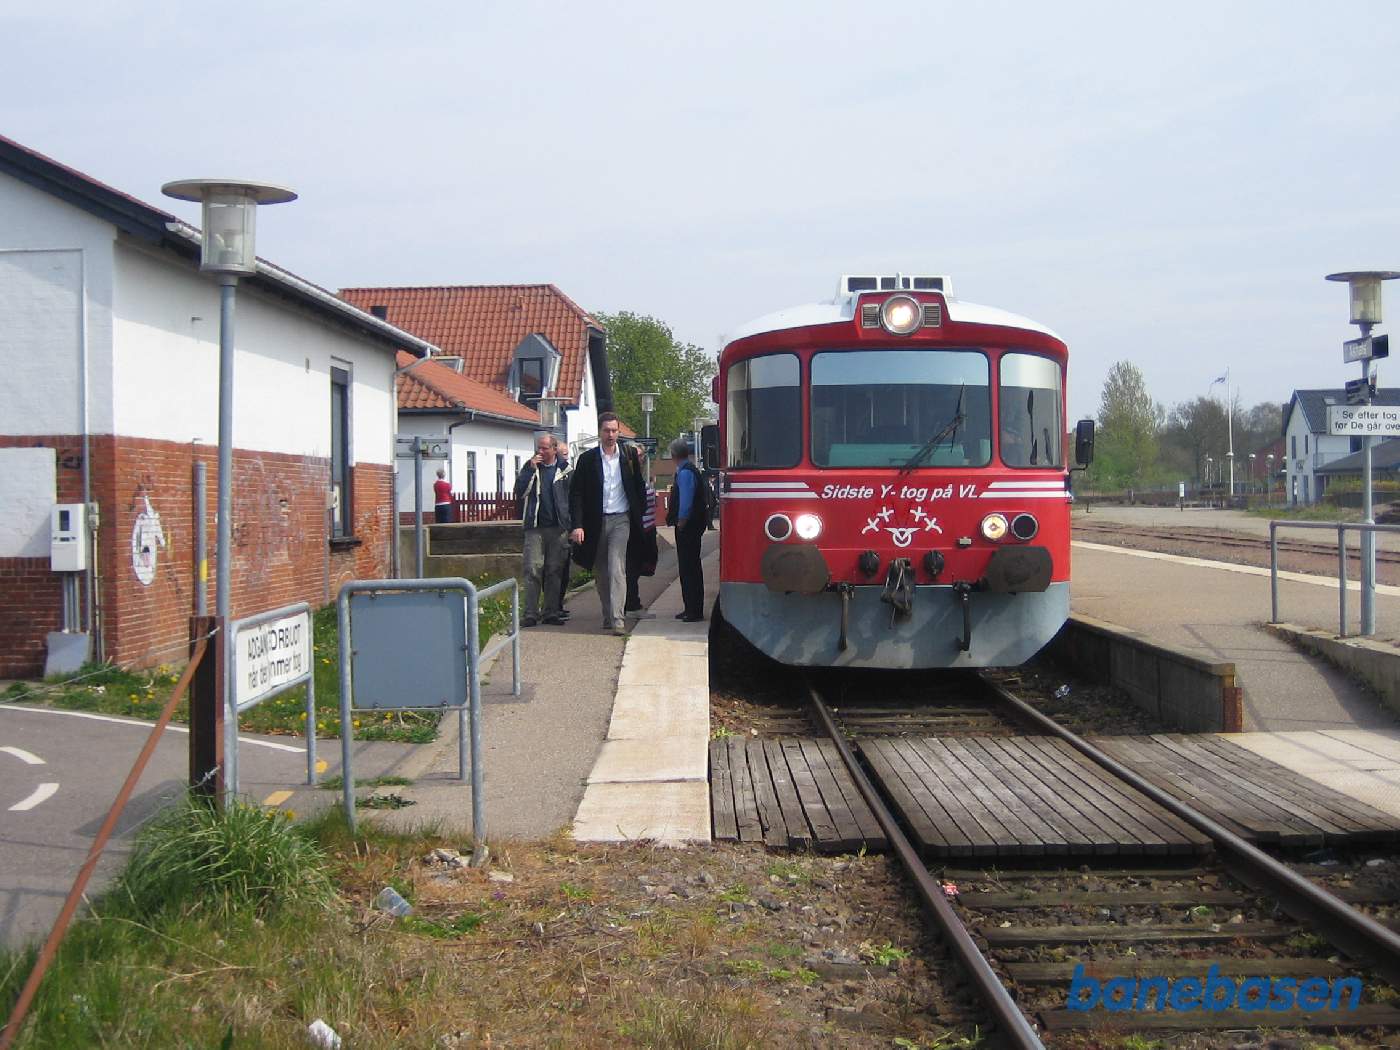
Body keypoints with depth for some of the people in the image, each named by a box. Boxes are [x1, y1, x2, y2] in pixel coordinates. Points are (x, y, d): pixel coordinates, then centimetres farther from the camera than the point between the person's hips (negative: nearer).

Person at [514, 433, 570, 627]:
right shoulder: (530, 467, 8)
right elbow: (519, 492, -3)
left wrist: (571, 525, 1)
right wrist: (531, 469, -11)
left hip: (558, 528, 1)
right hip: (535, 527, 0)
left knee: (554, 571, 5)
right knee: (533, 570, -7)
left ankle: (552, 613, 11)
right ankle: (530, 614, -6)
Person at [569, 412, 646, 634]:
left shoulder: (629, 456, 5)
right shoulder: (587, 459, 2)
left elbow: (638, 489, 14)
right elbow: (576, 494, -2)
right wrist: (577, 525, -9)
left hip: (620, 519, -2)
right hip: (596, 522, 2)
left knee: (616, 569, -14)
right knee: (600, 572, 9)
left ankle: (616, 620, -19)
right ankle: (607, 617, 23)